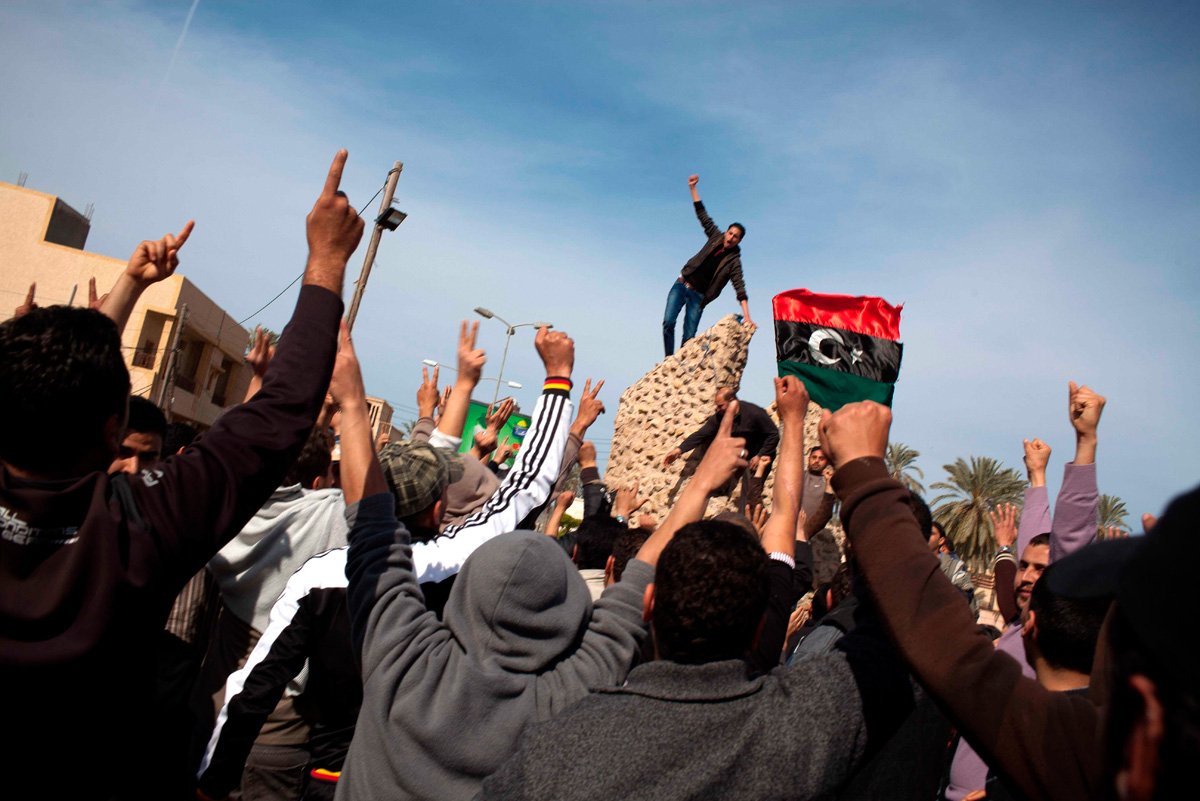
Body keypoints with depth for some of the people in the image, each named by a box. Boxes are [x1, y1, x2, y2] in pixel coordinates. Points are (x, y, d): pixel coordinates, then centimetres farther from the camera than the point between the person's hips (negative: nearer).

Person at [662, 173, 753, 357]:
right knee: (668, 322, -14)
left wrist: (747, 317, -26)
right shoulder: (716, 237, 4)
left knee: (689, 338, -9)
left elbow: (740, 289, -15)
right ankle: (669, 360, -7)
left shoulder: (734, 260, -6)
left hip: (698, 296, -2)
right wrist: (693, 188, 6)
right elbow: (702, 215, 10)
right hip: (682, 285, 2)